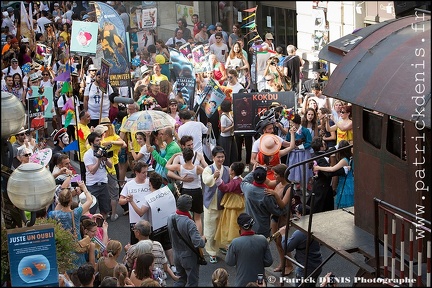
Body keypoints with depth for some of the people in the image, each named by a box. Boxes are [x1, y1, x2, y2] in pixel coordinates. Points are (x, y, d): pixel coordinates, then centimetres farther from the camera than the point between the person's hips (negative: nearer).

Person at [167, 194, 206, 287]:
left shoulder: (170, 218, -10)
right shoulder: (189, 223, -31)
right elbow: (198, 243, -32)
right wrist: (203, 238, -13)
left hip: (177, 255, 6)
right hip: (189, 257, -6)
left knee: (180, 280, 24)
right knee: (192, 282, 12)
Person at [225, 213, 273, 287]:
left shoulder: (235, 243, -18)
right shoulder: (263, 240, -10)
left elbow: (229, 262, -3)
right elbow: (269, 262, -2)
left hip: (242, 283, -2)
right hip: (260, 282, 2)